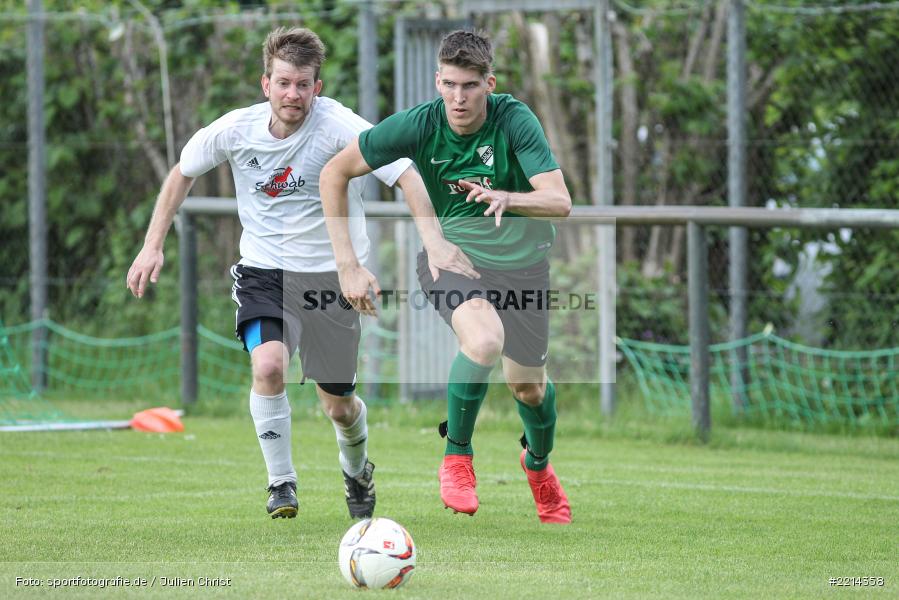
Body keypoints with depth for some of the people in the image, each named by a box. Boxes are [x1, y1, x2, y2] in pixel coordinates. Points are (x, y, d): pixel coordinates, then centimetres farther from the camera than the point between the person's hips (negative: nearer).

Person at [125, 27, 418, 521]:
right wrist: (153, 245, 6)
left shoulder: (339, 127, -20)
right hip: (264, 271, 1)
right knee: (268, 365, -27)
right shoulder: (235, 130, -10)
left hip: (331, 273, -1)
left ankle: (357, 470, 41)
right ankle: (281, 482, -8)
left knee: (339, 406, 6)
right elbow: (183, 173, 9)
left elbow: (406, 175, -27)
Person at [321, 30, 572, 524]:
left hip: (521, 259, 1)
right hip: (449, 255, -1)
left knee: (529, 386, 8)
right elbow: (334, 173, -11)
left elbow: (560, 201, -29)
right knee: (484, 339, -32)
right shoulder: (419, 124, -19)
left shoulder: (515, 121, -22)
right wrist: (348, 265, -15)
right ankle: (456, 457, -8)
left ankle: (538, 463, 45)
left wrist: (507, 198, -50)